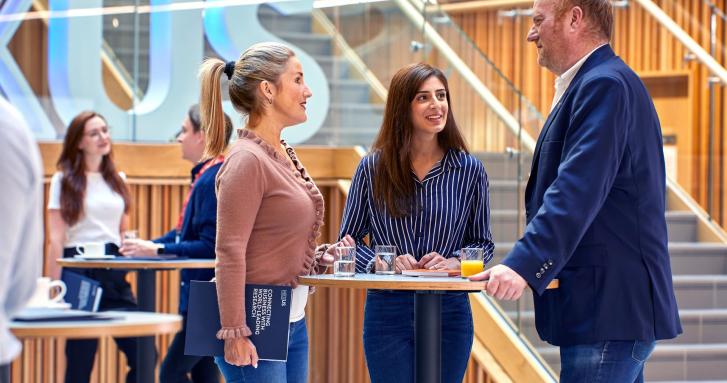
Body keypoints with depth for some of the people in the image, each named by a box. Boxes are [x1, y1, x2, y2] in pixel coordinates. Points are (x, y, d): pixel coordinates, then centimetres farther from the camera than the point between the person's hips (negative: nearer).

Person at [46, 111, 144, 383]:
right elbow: (56, 240, -5)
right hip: (79, 268, -5)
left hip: (114, 270, 5)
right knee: (80, 359, -2)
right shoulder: (64, 181, 0)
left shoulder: (117, 180, 14)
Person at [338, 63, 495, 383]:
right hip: (388, 309, -1)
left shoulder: (469, 170, 3)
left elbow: (482, 242, 8)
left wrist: (453, 261, -13)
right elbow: (349, 238, 6)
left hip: (450, 311, 1)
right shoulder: (373, 169, 1)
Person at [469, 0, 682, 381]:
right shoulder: (599, 83, 20)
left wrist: (524, 264, -32)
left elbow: (577, 191, -25)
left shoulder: (605, 85, -14)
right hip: (607, 307, 11)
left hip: (608, 308, -11)